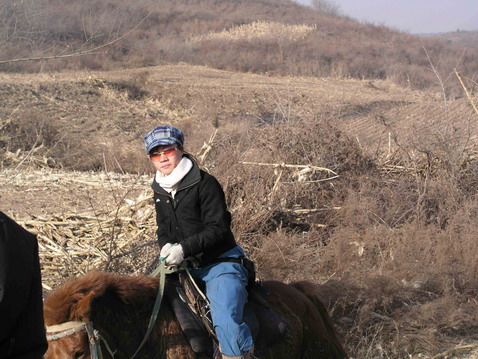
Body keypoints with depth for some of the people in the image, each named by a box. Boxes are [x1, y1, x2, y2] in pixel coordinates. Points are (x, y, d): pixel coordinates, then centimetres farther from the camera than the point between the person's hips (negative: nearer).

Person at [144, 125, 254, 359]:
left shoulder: (204, 184, -13)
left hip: (220, 263, -8)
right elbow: (163, 230, 17)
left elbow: (217, 229, -17)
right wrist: (166, 246, -7)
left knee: (226, 324, -29)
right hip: (186, 267, 8)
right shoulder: (160, 192, 10)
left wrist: (184, 248, -28)